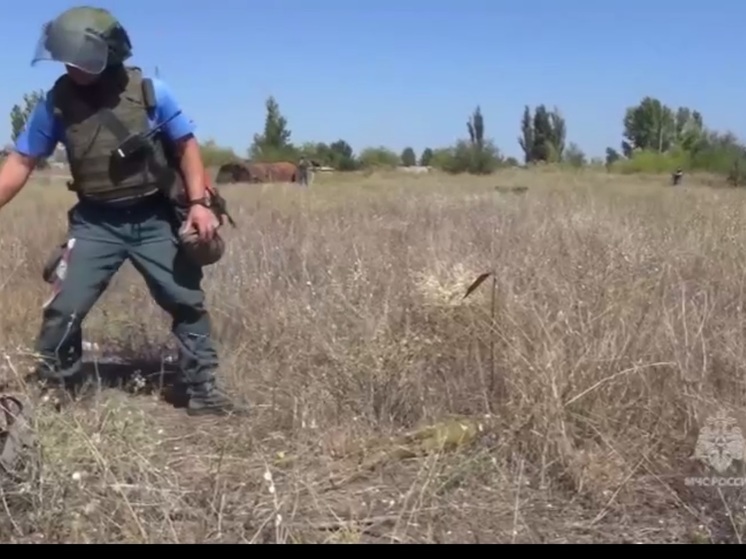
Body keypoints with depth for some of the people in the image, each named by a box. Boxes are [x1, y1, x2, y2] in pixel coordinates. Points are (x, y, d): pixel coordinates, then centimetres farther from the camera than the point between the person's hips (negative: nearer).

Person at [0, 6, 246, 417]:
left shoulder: (150, 92, -10)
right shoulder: (57, 102, -6)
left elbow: (186, 145, -1)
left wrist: (198, 202, -11)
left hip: (155, 220, 0)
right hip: (95, 224, 1)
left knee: (188, 303, 3)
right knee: (64, 309, -4)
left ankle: (203, 392, 18)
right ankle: (48, 392, 17)